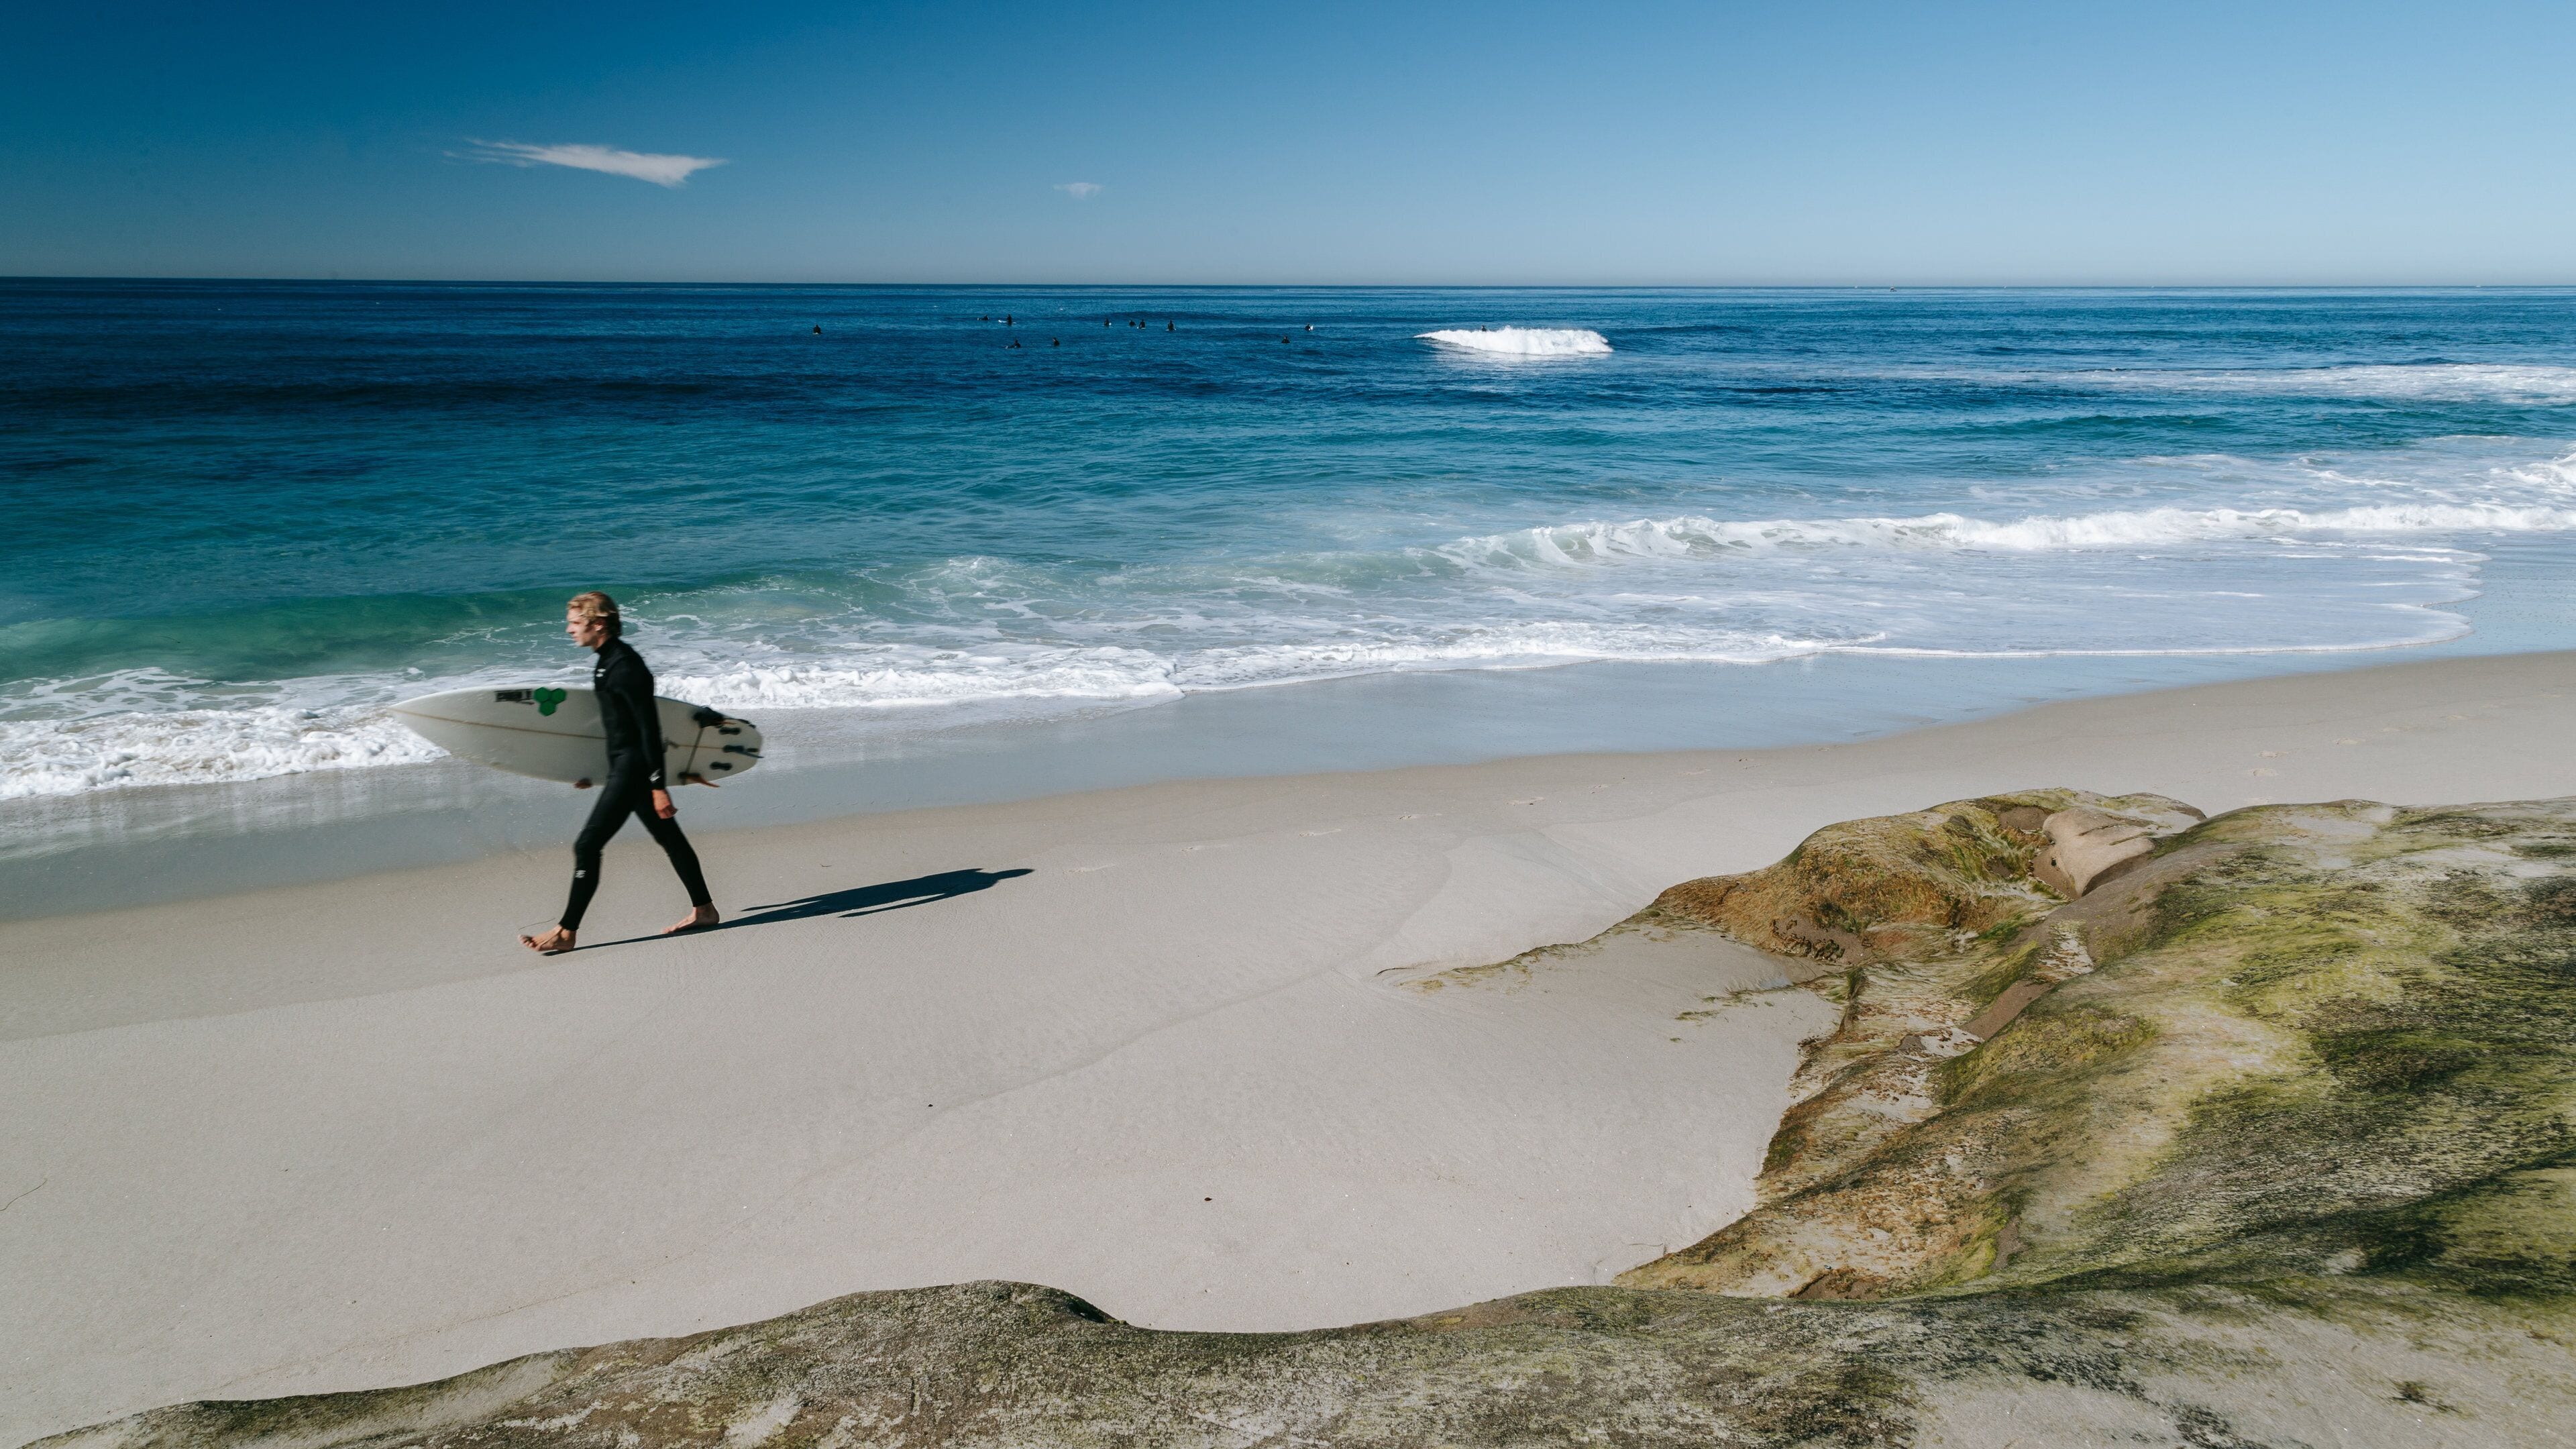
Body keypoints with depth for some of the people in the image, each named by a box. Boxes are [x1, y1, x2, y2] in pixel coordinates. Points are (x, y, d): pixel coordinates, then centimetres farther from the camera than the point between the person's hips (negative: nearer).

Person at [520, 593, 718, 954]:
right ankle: (704, 910, 28)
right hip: (624, 765, 11)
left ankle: (565, 933, -1)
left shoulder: (624, 666, -20)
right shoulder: (608, 661, 11)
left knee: (587, 846, -7)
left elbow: (650, 728, -21)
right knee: (669, 838, 18)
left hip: (634, 768, -11)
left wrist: (658, 786, -22)